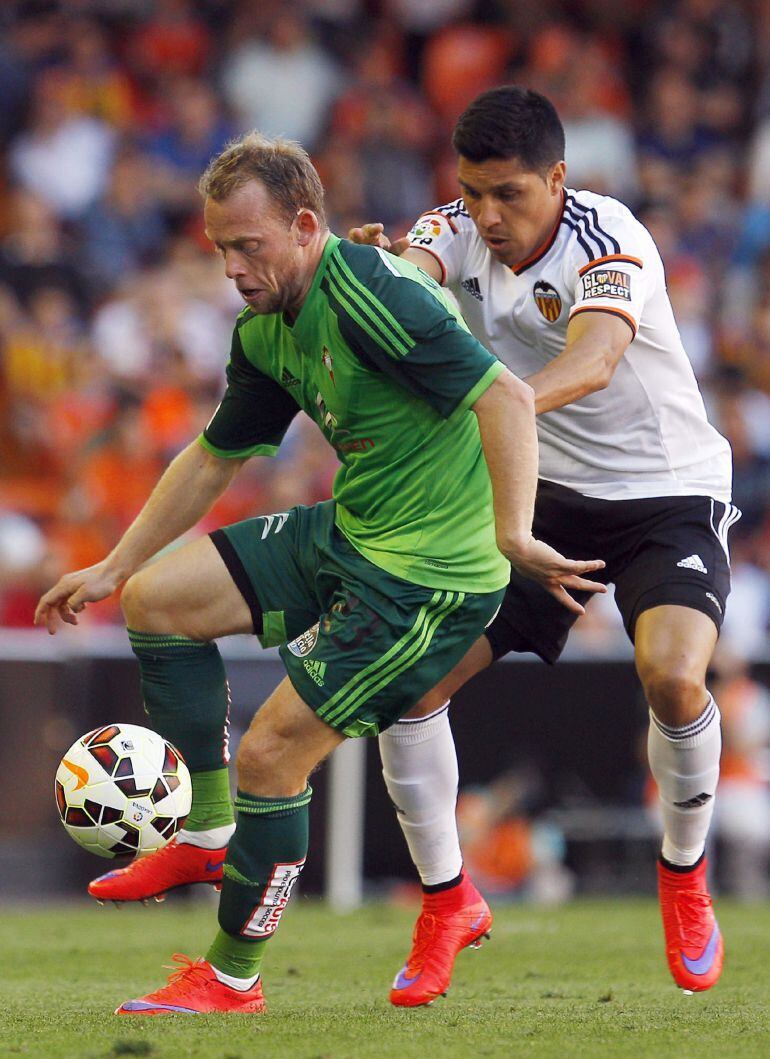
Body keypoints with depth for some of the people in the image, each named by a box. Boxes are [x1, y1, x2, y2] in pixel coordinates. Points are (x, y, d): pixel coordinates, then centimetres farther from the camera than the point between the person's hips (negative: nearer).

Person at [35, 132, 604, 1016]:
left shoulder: (366, 291, -23)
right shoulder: (266, 331, 6)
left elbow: (505, 395, -28)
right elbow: (214, 457, 20)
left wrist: (513, 535, -36)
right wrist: (112, 569, 22)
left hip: (427, 575, -9)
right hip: (347, 536, 9)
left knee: (271, 753, -7)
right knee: (156, 599, 7)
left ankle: (233, 978, 11)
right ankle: (207, 835, 14)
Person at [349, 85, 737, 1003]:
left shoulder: (608, 239, -23)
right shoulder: (459, 232, -6)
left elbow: (593, 361, -42)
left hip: (667, 496, -5)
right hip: (540, 496, 5)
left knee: (672, 673, -30)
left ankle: (685, 876, -1)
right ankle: (446, 900, 11)